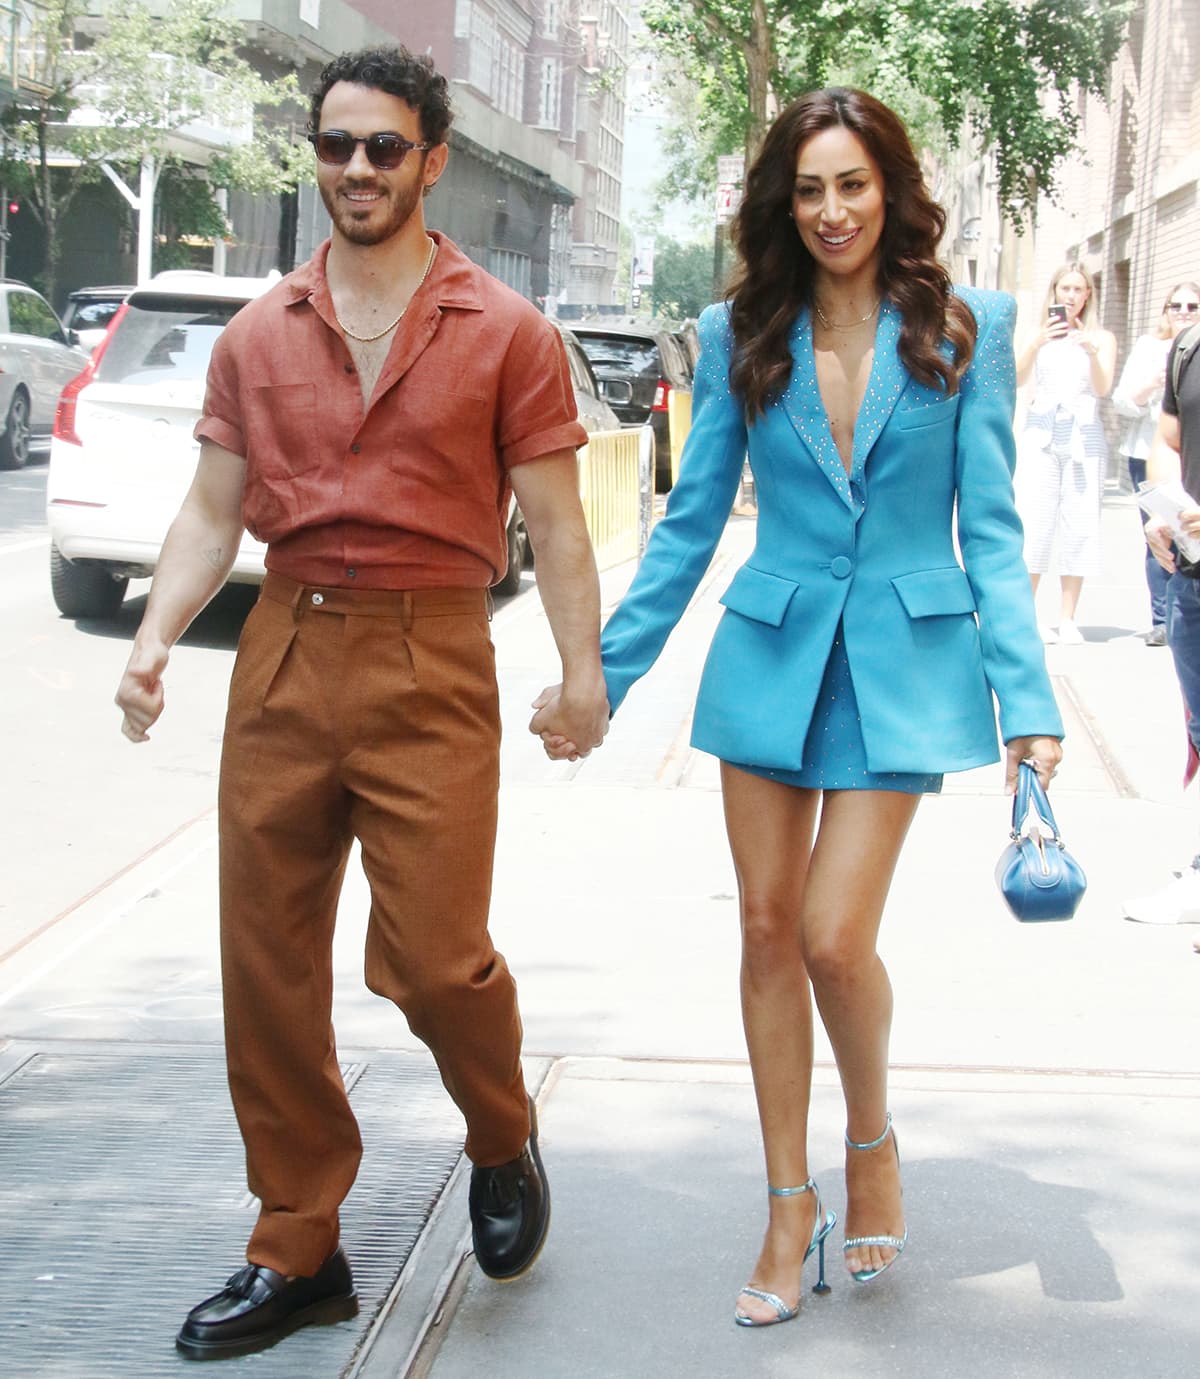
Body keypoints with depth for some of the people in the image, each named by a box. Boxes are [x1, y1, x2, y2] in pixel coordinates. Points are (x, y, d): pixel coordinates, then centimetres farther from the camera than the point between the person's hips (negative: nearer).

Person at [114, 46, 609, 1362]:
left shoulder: (505, 334, 2)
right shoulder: (257, 337, 11)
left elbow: (553, 522, 1)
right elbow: (213, 512, 10)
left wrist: (582, 671, -8)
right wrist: (156, 636, -6)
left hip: (429, 663, -4)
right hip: (282, 658, 4)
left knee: (432, 956, -11)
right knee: (267, 967, 5)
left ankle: (503, 1142, 23)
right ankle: (296, 1253, 19)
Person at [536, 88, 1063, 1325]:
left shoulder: (966, 328, -2)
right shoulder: (741, 337, 3)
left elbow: (990, 529, -2)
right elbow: (689, 525, 8)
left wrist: (1027, 699, -9)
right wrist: (602, 676, 5)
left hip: (901, 665, -3)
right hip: (770, 654, 3)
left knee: (834, 936, -10)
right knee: (768, 932, 6)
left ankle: (872, 1141, 20)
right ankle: (789, 1200, 21)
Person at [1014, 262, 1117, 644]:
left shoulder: (1102, 338, 10)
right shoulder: (1040, 333, 11)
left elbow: (1102, 388, -4)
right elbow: (1017, 379, -3)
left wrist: (1092, 351, -23)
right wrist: (1037, 343, -20)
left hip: (1084, 438, 0)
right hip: (1041, 436, 0)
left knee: (1079, 526, -2)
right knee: (1034, 525, -7)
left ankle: (1068, 619, 2)